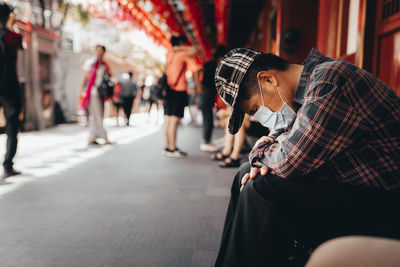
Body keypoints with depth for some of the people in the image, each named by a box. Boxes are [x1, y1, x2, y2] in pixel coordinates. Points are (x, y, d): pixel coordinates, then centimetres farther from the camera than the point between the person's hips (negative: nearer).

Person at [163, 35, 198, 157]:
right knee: (174, 120, -8)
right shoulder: (181, 55, -7)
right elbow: (194, 50, -14)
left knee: (168, 119, 8)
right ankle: (172, 148, -8)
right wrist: (181, 48, -7)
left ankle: (167, 147, 14)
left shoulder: (169, 54, 15)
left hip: (169, 90, 8)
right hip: (179, 90, -8)